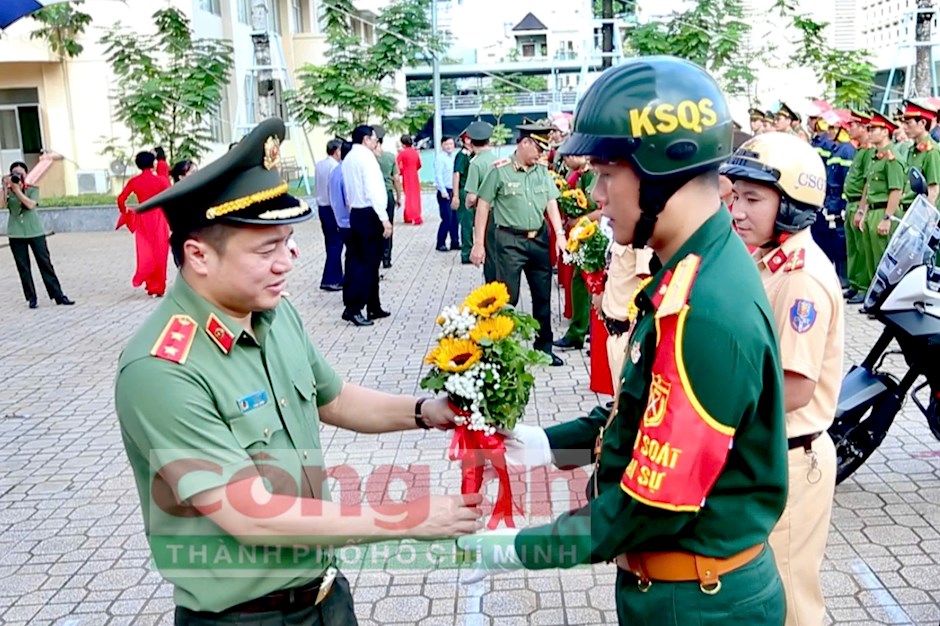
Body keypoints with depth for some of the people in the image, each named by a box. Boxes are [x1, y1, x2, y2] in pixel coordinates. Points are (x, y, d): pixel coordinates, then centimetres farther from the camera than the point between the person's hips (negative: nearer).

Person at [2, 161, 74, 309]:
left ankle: (58, 295, 4)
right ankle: (31, 298, 11)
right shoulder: (8, 191, 4)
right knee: (23, 267, 3)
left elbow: (30, 204, -16)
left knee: (45, 263, 1)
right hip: (16, 233, 1)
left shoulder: (32, 189, 2)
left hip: (35, 231, -1)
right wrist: (6, 187, -14)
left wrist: (17, 189, -17)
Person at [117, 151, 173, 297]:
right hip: (158, 217, -2)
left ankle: (151, 286, 5)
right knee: (159, 253, 5)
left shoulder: (134, 181, 1)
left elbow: (121, 199, 0)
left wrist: (124, 213, 16)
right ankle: (158, 288, 8)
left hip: (142, 218, 2)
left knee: (145, 252, 9)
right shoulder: (161, 180, -7)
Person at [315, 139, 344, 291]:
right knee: (336, 244, -2)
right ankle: (329, 281, -1)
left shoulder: (319, 165, 8)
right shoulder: (335, 166, -16)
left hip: (321, 207, 8)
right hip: (333, 208, -8)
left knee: (330, 243, 15)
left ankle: (336, 277, 22)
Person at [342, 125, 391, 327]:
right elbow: (373, 190, -21)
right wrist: (384, 218, -22)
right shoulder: (366, 157, -12)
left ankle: (373, 308, 19)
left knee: (361, 261, 12)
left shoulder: (348, 158, 15)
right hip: (369, 214, -9)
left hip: (355, 213, 9)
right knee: (367, 262, -7)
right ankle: (353, 308, -10)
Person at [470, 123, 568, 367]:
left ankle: (544, 347, 25)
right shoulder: (500, 170, -8)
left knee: (543, 296, 12)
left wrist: (559, 233, -8)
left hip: (539, 239, 5)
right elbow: (483, 206, -6)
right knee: (508, 297, 1)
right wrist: (478, 244, -8)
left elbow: (551, 203, 6)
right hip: (509, 241, -5)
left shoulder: (542, 171, 7)